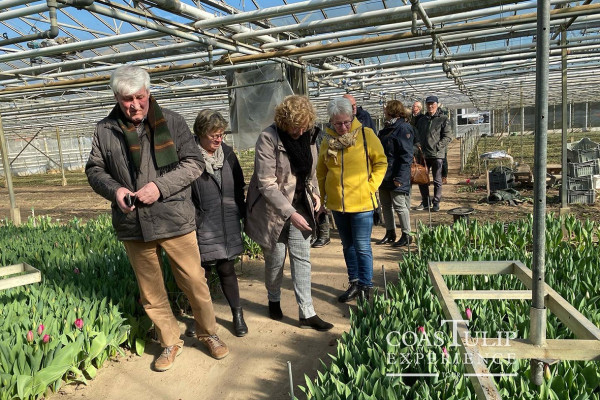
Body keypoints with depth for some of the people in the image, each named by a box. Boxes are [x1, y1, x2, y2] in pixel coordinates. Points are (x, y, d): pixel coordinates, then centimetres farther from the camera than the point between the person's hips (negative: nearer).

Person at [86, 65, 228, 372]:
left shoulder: (171, 122, -2)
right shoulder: (105, 130, 4)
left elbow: (194, 163, -5)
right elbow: (94, 170, 11)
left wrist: (160, 186, -17)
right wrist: (114, 189, -11)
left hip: (174, 220, -2)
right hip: (132, 226, 3)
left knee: (194, 283, 7)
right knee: (150, 292, 14)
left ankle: (208, 333, 31)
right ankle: (170, 342, 34)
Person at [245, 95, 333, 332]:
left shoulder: (306, 136, -1)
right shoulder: (268, 138, -20)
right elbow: (266, 184, -24)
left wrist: (314, 192, 1)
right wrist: (290, 214, -29)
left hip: (300, 206, 5)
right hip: (273, 210, -5)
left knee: (302, 258, 4)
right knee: (275, 260, 10)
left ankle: (307, 313, 12)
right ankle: (274, 301, 37)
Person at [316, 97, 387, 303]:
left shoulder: (366, 134, -6)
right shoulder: (328, 141, 4)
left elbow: (381, 162, -2)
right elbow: (321, 171, 14)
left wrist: (370, 186, -10)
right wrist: (322, 193, 5)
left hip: (361, 203, -4)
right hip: (337, 203, 4)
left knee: (362, 247, 2)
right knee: (348, 245, 15)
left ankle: (365, 287, 15)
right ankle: (354, 283, 28)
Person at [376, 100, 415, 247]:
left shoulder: (404, 129, -13)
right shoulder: (387, 128, 15)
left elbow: (406, 156, -18)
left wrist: (400, 177, -22)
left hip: (396, 177, -9)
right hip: (384, 175, 9)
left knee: (399, 205, -1)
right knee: (386, 205, 14)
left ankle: (406, 235, 12)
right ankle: (390, 233, 26)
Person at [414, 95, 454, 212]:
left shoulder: (443, 119, 0)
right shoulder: (421, 120, 15)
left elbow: (448, 137, -5)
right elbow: (417, 135, 21)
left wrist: (437, 146, -14)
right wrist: (418, 145, 2)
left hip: (437, 154, -5)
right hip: (423, 154, 5)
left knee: (437, 180, 4)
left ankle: (436, 203, 14)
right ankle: (425, 202, 20)